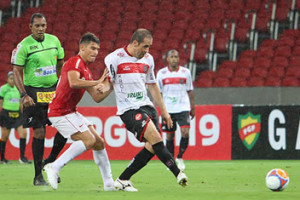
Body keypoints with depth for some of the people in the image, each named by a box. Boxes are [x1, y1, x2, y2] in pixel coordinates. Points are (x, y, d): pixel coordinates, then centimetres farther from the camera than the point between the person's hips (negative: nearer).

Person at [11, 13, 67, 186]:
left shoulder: (54, 40, 6)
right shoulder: (24, 46, -9)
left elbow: (61, 65, 19)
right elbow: (17, 72, -8)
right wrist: (24, 95, -17)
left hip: (54, 90, 5)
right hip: (34, 92, -5)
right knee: (39, 133, -6)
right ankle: (38, 176, 3)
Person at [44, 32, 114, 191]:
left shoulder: (86, 70, 19)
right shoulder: (75, 62, -12)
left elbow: (97, 97, 18)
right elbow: (73, 83, -33)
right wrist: (98, 82, -26)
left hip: (71, 112, 10)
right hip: (60, 112, -10)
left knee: (99, 142, 9)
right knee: (89, 140, -20)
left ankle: (109, 182, 14)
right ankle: (54, 167, -19)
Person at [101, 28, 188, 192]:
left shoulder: (148, 59, 12)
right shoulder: (114, 59, -7)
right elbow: (107, 83, -1)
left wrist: (163, 111, 23)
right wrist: (103, 89, -26)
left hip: (146, 106, 7)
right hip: (128, 109, -7)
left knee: (152, 147, -5)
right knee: (155, 138, -22)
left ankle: (122, 180, 5)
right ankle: (178, 173, -18)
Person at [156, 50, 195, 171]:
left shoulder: (185, 72, 4)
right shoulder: (161, 73, 4)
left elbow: (190, 91, 11)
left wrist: (193, 107, 10)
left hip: (183, 108, 0)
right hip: (168, 109, 1)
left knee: (185, 133, -15)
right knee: (169, 136, 4)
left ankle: (180, 158, 2)